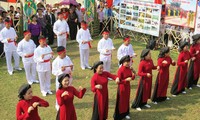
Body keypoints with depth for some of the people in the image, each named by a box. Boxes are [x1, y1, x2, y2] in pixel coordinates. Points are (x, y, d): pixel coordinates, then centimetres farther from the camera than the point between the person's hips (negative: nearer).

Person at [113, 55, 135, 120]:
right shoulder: (120, 70, -21)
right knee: (121, 102, 3)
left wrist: (133, 75, -14)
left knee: (126, 100, 18)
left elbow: (132, 78, 8)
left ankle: (125, 113, 33)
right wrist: (126, 79, -28)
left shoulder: (129, 69, 0)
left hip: (128, 87, 7)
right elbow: (119, 81, -19)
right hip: (122, 88, -7)